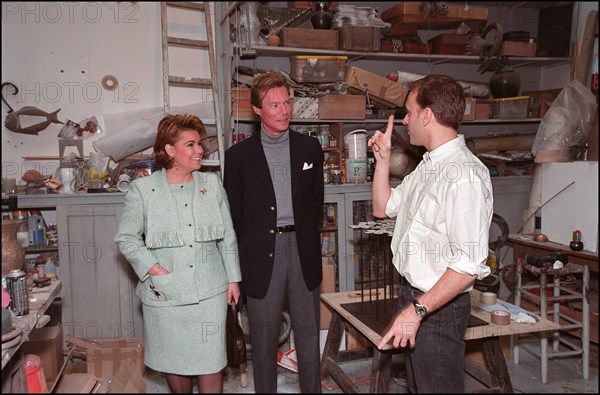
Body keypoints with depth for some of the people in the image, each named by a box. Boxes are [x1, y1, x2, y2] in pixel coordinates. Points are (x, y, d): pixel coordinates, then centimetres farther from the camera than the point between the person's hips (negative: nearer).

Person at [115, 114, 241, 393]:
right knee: (173, 361, 13)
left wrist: (233, 278, 8)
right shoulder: (142, 190, -3)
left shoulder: (212, 184, 5)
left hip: (210, 292, 2)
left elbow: (228, 236, 9)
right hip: (165, 294, -1)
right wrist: (154, 269, -12)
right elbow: (126, 238, -1)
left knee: (211, 362, 4)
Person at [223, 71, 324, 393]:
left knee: (308, 333, 13)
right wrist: (249, 252, 0)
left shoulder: (310, 148, 7)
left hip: (302, 249, 2)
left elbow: (315, 202, 13)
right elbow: (234, 213, 3)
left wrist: (305, 237, 7)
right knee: (264, 338, 10)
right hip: (262, 254, -2)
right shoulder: (239, 155, 0)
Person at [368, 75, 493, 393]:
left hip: (439, 307, -9)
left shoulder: (465, 175, -24)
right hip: (412, 294, 9)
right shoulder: (427, 166, 8)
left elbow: (470, 263, -26)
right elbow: (383, 208, 17)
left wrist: (417, 310, -24)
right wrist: (383, 159, 7)